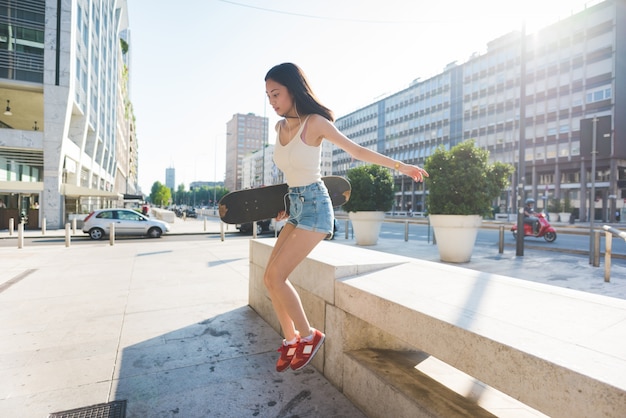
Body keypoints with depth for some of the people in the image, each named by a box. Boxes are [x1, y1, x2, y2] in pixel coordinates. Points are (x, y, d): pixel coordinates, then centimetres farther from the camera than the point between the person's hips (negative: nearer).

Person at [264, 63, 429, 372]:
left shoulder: (315, 123, -11)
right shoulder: (280, 127, 8)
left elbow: (357, 150, -3)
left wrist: (399, 166, 1)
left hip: (314, 207, -7)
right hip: (295, 207, 8)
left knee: (276, 276, -12)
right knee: (270, 278, 4)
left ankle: (308, 335, 9)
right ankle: (291, 340, 21)